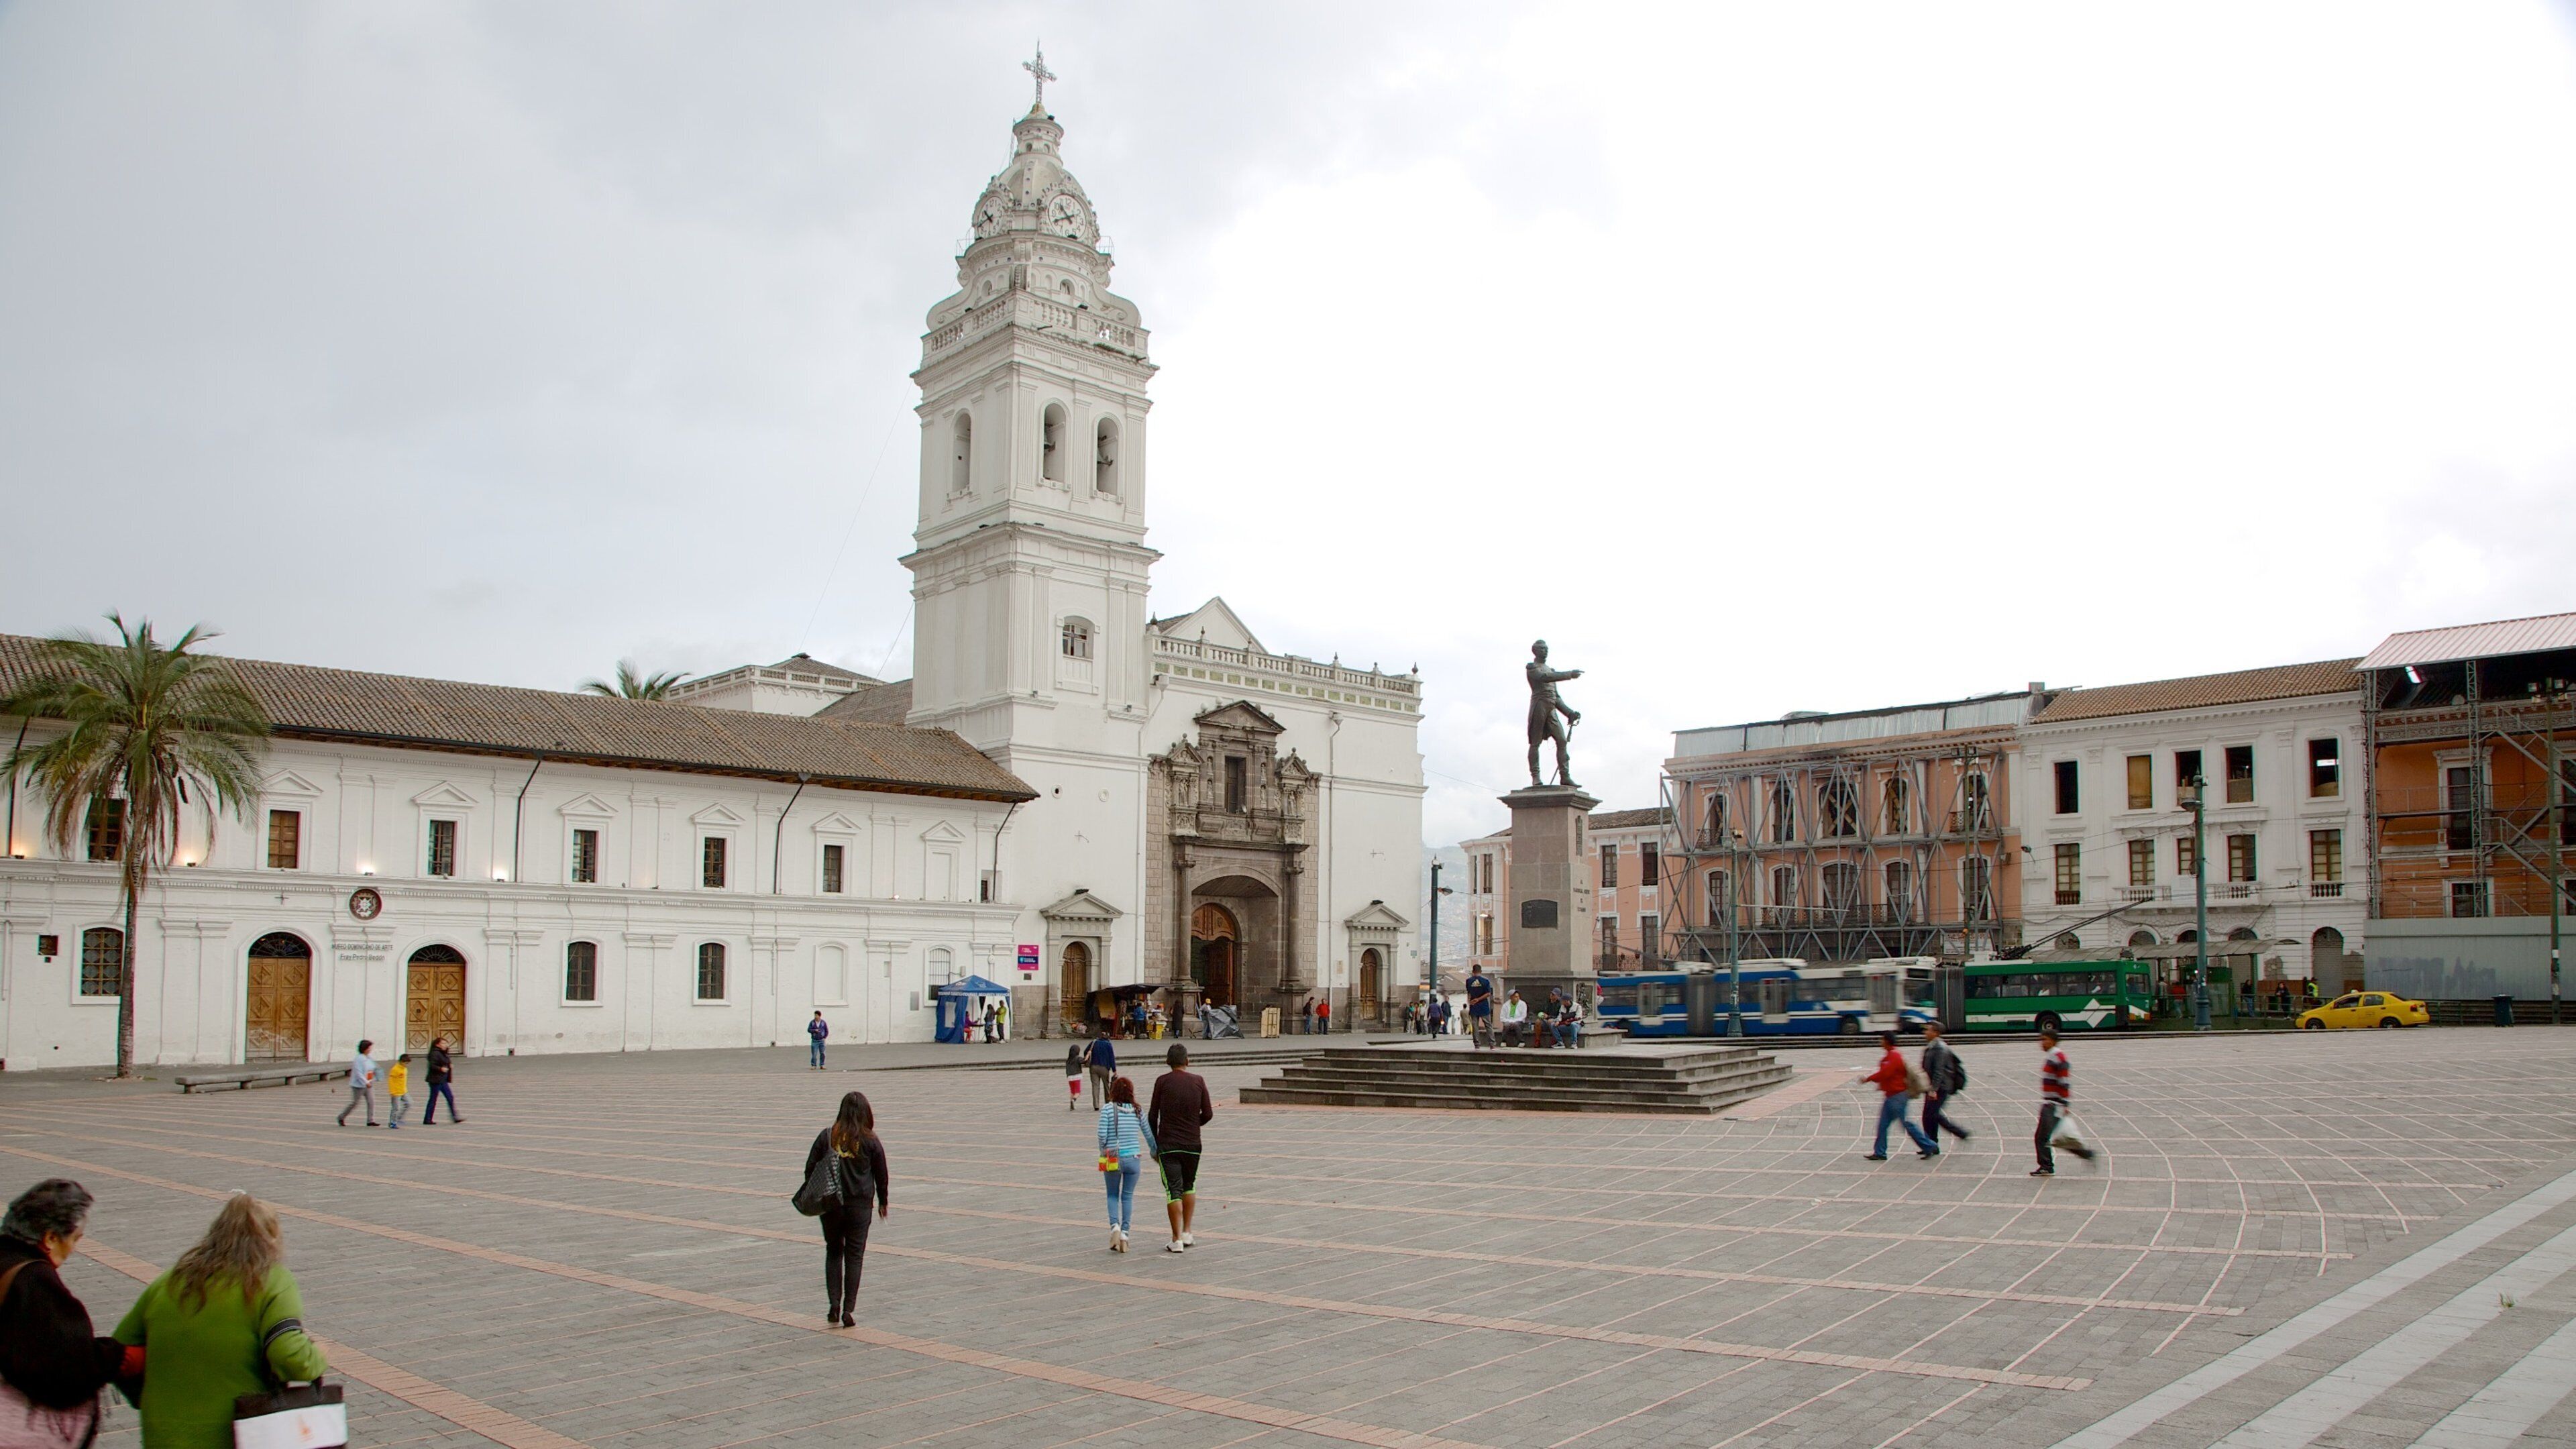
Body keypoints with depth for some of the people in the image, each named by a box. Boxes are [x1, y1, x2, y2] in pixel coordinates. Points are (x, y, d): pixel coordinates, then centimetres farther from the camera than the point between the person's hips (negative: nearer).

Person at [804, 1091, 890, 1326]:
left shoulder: (826, 1137, -3)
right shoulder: (870, 1141, -4)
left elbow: (810, 1168, 0)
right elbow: (881, 1175, 4)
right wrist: (883, 1202, 19)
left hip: (830, 1205, 1)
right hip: (860, 1205, -1)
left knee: (833, 1252, 16)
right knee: (854, 1256, 6)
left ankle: (833, 1306, 8)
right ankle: (848, 1311, 3)